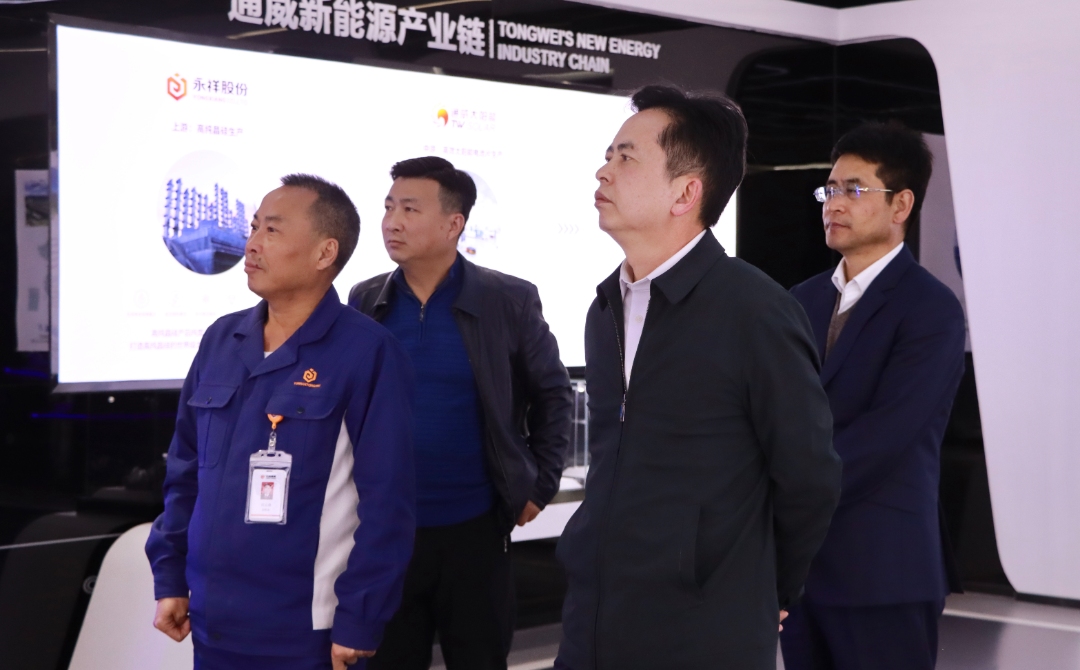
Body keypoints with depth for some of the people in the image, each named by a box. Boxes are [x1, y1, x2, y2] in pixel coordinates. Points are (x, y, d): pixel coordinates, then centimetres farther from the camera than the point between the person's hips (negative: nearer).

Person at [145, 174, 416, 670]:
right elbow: (186, 469, 14)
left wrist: (359, 622, -13)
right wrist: (169, 576, 11)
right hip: (211, 624, 6)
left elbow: (386, 501, -13)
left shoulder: (367, 353, -11)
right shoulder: (221, 340, 7)